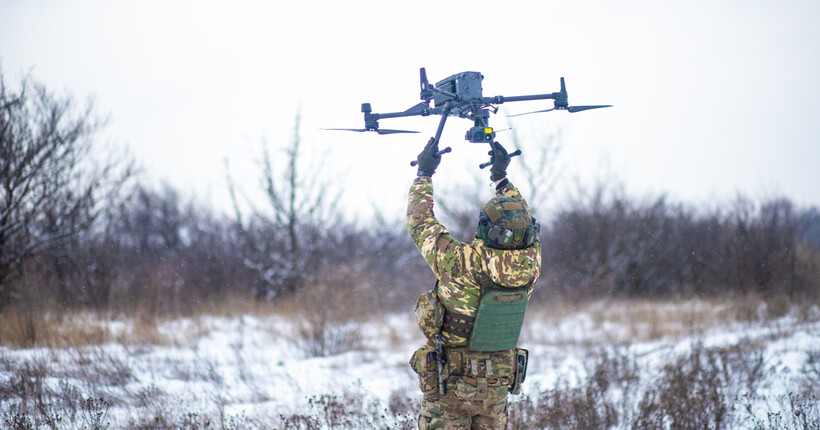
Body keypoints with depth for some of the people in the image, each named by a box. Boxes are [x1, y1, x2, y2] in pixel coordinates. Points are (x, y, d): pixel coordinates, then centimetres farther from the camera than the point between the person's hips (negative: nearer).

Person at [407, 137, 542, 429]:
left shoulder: (460, 262, -22)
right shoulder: (529, 265, -9)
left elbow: (420, 223, -6)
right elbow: (523, 220, 14)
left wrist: (424, 174, 8)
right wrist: (501, 177, 23)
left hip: (448, 385, -4)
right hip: (497, 386, 4)